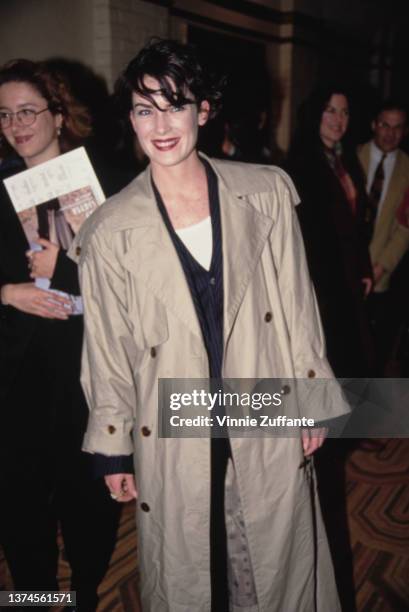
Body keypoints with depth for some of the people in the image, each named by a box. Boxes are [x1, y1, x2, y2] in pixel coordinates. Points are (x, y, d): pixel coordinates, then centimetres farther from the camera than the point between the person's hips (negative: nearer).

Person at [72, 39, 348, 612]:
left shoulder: (266, 192, -5)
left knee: (280, 564, 19)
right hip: (172, 437, 0)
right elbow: (106, 350, -1)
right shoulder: (109, 231, -7)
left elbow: (297, 306, 1)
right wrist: (112, 450, 4)